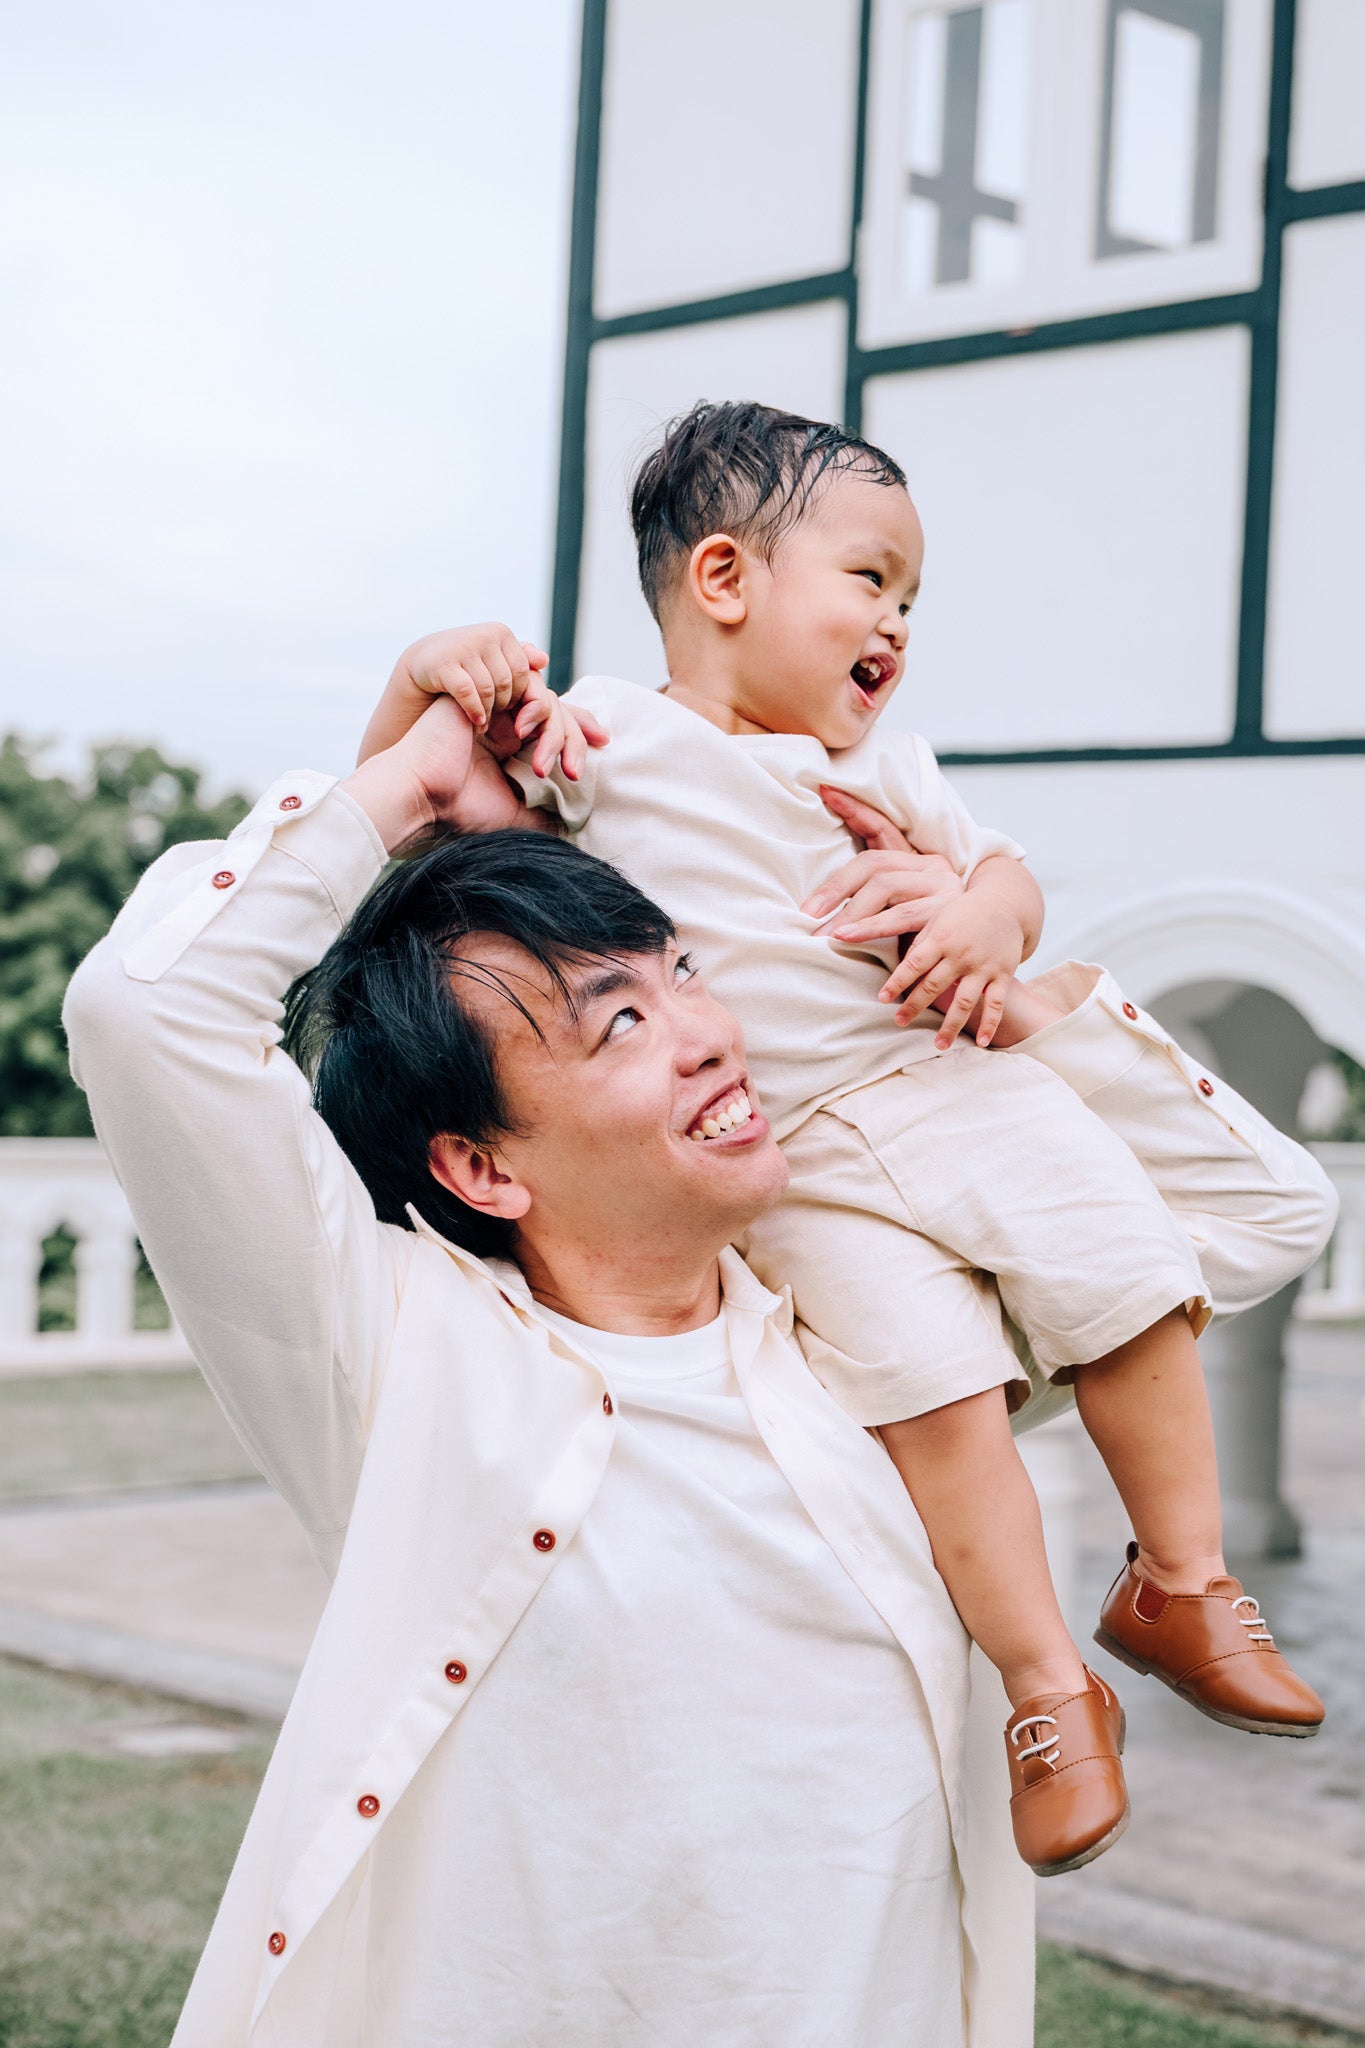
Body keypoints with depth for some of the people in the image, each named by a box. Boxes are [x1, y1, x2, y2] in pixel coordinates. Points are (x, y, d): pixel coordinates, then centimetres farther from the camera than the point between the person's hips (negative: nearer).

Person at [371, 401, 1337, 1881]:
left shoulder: (883, 765, 14)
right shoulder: (607, 739, -1)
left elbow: (1008, 871, 16)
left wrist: (986, 918, -9)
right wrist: (425, 682, -22)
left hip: (959, 1084, 5)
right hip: (801, 1169, -4)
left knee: (1135, 1284, -5)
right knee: (929, 1385, -18)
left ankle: (1179, 1582, 15)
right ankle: (1045, 1689, -6)